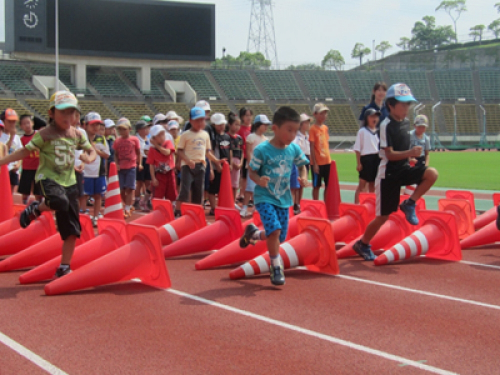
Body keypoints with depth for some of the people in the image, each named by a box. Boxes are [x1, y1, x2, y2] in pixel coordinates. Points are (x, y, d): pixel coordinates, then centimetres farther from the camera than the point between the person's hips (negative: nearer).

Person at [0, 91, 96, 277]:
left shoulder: (77, 134, 4)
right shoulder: (45, 134, -9)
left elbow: (92, 151, 14)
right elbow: (26, 151, -7)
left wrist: (89, 158, -11)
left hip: (69, 181, 4)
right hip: (49, 178, -4)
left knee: (71, 230, 0)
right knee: (60, 202, -40)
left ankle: (64, 267, 12)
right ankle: (35, 209, -6)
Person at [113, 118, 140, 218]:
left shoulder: (134, 140, -2)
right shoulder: (117, 141, 2)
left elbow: (138, 152, 7)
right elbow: (116, 154, 8)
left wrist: (139, 163, 3)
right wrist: (117, 164, -4)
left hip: (131, 167, -2)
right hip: (121, 168, 2)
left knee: (129, 188, -6)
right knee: (122, 190, 3)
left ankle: (127, 209, -3)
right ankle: (128, 205, 21)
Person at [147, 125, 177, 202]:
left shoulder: (168, 143, 1)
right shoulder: (152, 149, -4)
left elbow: (167, 152, -20)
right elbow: (151, 165, -5)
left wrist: (157, 145, -14)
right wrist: (153, 178, -11)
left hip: (170, 173, 2)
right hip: (159, 175, -2)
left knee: (171, 196, 10)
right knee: (158, 196, -5)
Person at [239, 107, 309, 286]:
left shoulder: (294, 149, -3)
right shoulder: (262, 150, -16)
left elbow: (302, 165, 13)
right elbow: (251, 171, -9)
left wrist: (303, 177, -8)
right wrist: (259, 180, -30)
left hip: (283, 198, 5)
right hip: (264, 197, -5)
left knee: (280, 237, 9)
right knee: (274, 229, -23)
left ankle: (253, 233, 40)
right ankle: (276, 267, -6)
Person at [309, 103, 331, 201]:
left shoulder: (325, 128, 9)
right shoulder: (313, 129, -10)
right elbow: (312, 147, -12)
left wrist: (329, 158, 11)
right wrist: (314, 163, -14)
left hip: (327, 162, 6)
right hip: (318, 163, -6)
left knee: (328, 185, 10)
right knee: (316, 186, 3)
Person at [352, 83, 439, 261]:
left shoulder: (405, 122, 5)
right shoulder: (386, 125, -17)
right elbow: (390, 155, -22)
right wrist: (410, 153, -34)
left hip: (403, 168, 7)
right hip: (388, 173, -6)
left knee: (432, 174, -20)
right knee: (383, 215, -1)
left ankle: (409, 204, -3)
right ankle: (363, 244, 21)